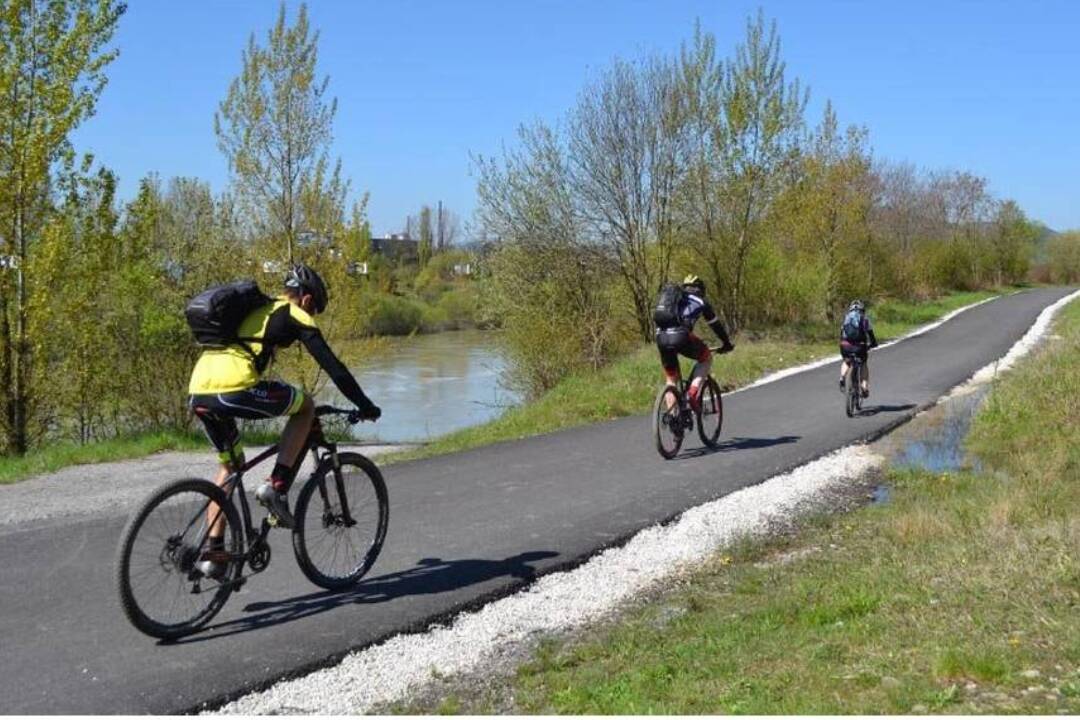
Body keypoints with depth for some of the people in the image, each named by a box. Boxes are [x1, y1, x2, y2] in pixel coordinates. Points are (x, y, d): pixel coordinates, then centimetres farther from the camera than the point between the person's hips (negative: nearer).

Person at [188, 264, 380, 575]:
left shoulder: (252, 310, 31)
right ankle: (276, 487, 4)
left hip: (198, 393, 8)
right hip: (234, 390, -8)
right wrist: (365, 406, 14)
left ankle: (214, 552, 22)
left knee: (230, 465, 27)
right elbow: (332, 366, 5)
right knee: (305, 406, 15)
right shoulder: (294, 315, 9)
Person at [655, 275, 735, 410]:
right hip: (681, 337, -4)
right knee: (707, 358, 22)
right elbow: (715, 324, 25)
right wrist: (727, 344, 38)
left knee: (671, 379, 20)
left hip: (661, 338, 4)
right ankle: (693, 392, 4)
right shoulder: (700, 302, 20)